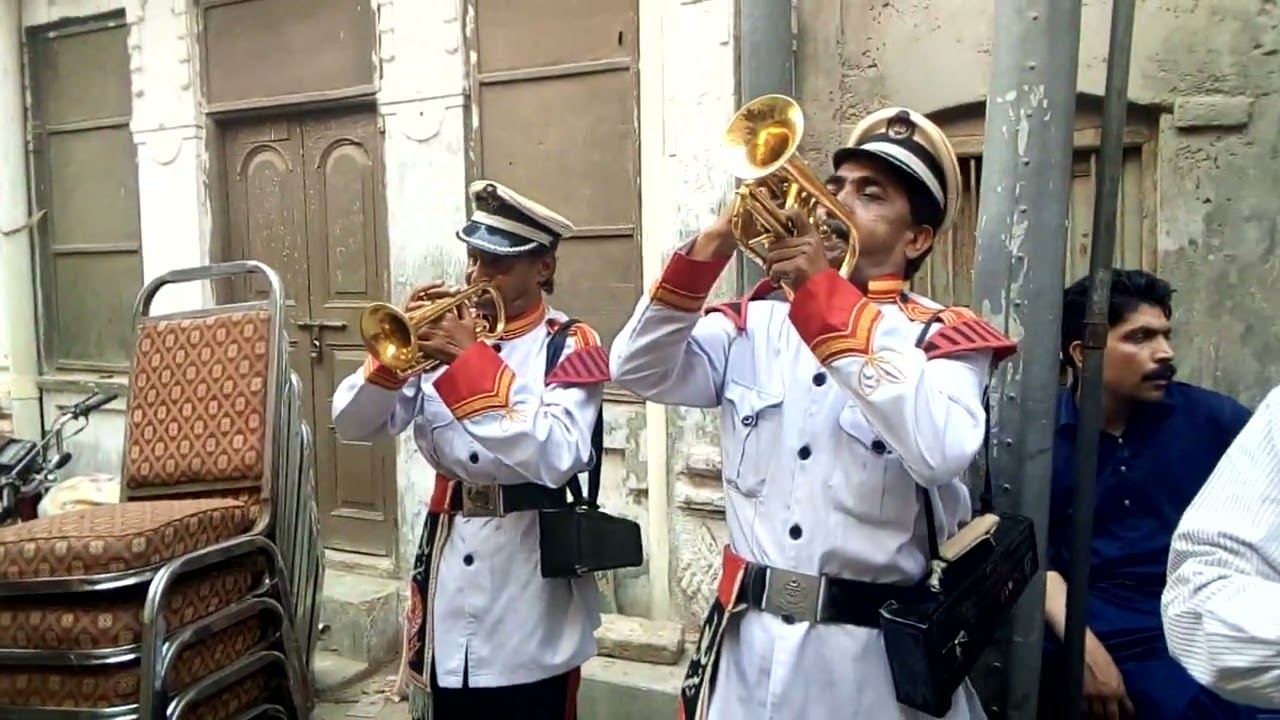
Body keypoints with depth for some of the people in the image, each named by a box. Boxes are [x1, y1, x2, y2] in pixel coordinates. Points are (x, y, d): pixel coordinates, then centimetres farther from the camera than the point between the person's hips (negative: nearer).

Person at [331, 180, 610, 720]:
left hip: (530, 587, -4)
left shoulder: (569, 347, -8)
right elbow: (352, 425, 1)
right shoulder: (445, 332, 4)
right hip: (447, 556, 4)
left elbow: (554, 458, -24)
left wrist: (473, 360, -24)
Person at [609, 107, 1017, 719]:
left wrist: (825, 297, -23)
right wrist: (714, 243, -16)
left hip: (871, 652, -3)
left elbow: (940, 454, -25)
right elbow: (635, 370, -6)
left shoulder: (944, 339, -5)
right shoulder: (756, 326, 5)